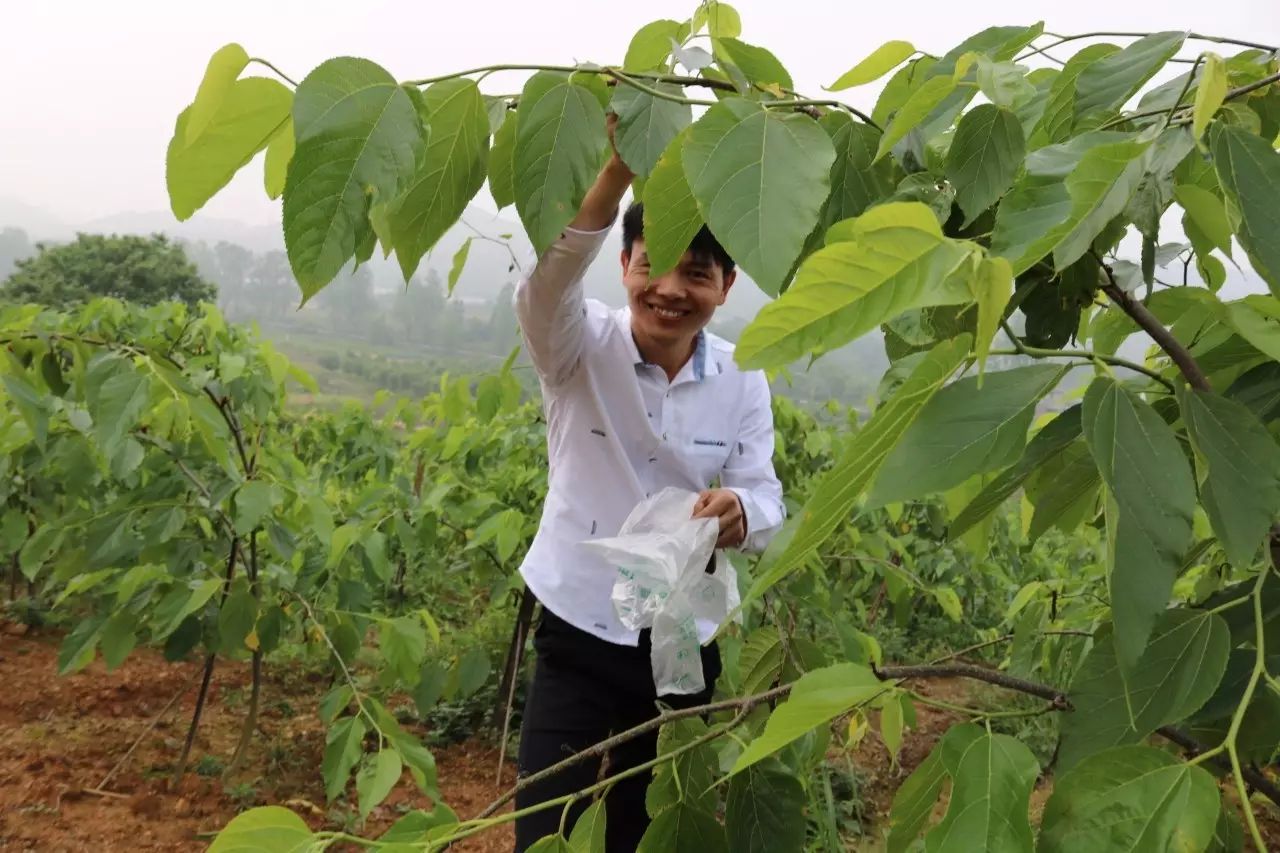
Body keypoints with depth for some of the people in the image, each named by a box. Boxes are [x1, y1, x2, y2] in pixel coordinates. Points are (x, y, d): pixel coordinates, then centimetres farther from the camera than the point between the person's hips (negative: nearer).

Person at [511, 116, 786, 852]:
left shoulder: (743, 383, -3)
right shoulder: (581, 350, -11)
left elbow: (769, 507, -10)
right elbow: (546, 284, -33)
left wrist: (738, 514, -35)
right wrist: (619, 169, -48)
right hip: (578, 634, -3)